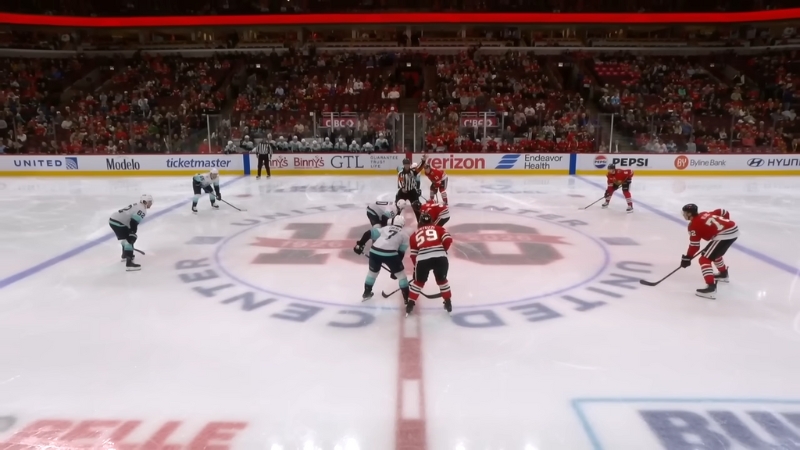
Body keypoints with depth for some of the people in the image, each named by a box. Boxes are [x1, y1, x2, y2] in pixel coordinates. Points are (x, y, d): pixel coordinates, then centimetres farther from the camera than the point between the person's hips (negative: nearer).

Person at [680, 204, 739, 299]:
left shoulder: (694, 225, -4)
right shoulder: (704, 214, 18)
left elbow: (694, 245, -6)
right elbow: (724, 212, 23)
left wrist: (687, 258, 3)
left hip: (724, 235, -10)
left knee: (704, 259, -9)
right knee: (715, 252, 34)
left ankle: (711, 287, -20)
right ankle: (724, 274, 57)